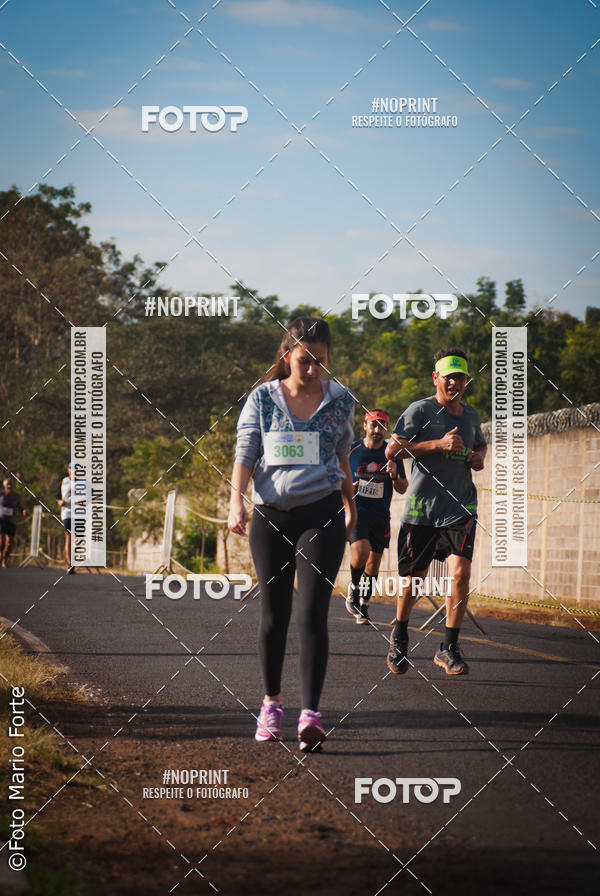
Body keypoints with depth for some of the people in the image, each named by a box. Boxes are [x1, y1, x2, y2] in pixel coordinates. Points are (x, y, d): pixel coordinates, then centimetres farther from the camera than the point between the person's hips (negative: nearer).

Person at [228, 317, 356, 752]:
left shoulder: (340, 400, 6)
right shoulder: (262, 399, 3)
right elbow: (245, 454, 0)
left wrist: (350, 505, 28)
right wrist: (236, 500, -15)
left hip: (322, 514, -1)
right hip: (270, 516, 1)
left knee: (312, 613, -13)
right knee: (274, 614, 7)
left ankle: (311, 715, -19)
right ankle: (272, 702, 27)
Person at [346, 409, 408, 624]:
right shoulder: (351, 450, 1)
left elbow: (402, 489, 5)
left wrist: (395, 476, -16)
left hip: (380, 515, 2)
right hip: (356, 512, -2)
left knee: (373, 563, 5)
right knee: (360, 554, -23)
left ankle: (363, 607, 19)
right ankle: (354, 588, 4)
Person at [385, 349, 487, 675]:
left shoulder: (471, 415, 13)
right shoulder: (420, 410, -4)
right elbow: (392, 450, -12)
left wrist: (479, 456, 10)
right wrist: (438, 444, -18)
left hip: (460, 508, 3)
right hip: (422, 508, -3)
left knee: (461, 572, -16)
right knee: (413, 580, 5)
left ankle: (449, 648, -6)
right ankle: (399, 635, 34)